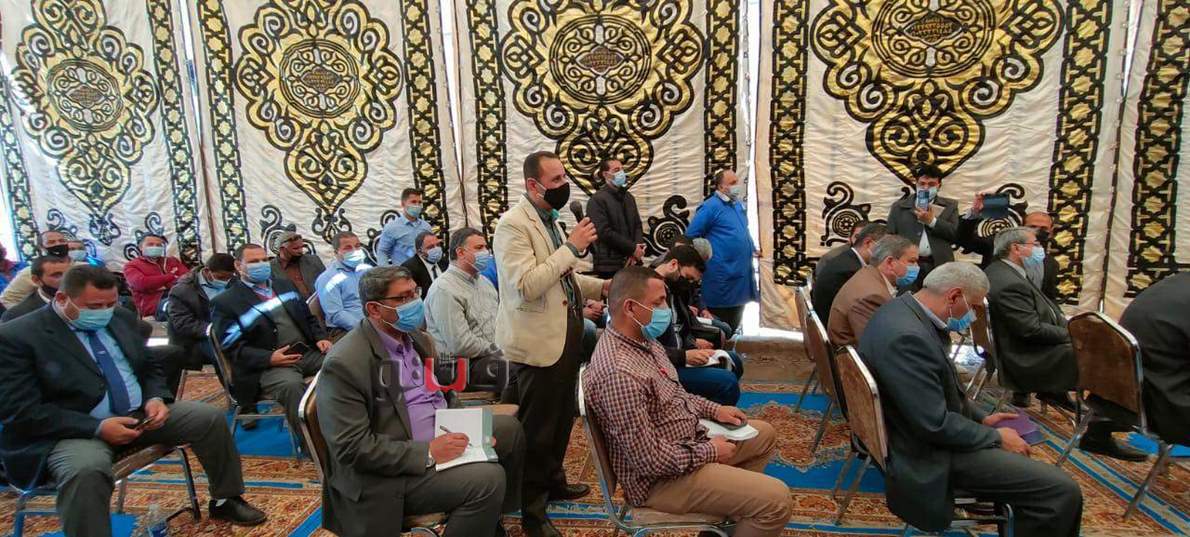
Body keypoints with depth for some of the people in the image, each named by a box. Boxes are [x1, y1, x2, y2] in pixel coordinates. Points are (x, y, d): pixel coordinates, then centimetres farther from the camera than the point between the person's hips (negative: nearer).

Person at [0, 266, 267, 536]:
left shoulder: (121, 318, 7)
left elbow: (148, 368, 17)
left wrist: (155, 398, -6)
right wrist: (97, 427, -25)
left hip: (139, 414, 6)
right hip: (74, 431, -6)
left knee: (210, 417, -7)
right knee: (86, 470, -38)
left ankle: (225, 500, 10)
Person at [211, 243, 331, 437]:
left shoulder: (284, 285, 21)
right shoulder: (225, 302, 3)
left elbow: (308, 318, 25)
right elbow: (232, 347, -4)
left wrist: (321, 338, 3)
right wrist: (269, 358, -19)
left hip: (308, 352, 6)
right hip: (267, 366, -5)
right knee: (292, 385, -38)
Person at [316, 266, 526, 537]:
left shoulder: (414, 336, 5)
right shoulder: (345, 363, -22)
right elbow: (352, 447, -24)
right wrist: (427, 453, -26)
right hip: (391, 471, -9)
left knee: (509, 427, 14)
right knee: (488, 479, -25)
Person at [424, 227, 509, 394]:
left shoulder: (484, 281, 17)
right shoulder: (444, 289, -14)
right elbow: (461, 345, -20)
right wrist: (496, 350, -10)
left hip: (493, 354, 9)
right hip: (463, 364, -9)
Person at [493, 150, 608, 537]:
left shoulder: (549, 220, 12)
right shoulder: (513, 224, -17)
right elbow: (526, 285, -29)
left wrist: (600, 287, 7)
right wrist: (572, 247, -24)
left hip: (565, 337, 9)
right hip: (538, 342, -9)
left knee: (562, 418, 23)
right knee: (537, 428, 4)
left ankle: (552, 480, 44)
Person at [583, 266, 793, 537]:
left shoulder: (641, 339, 0)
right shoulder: (620, 374, -33)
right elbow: (650, 460, -30)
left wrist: (713, 409, 5)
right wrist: (709, 452, -17)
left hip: (686, 440, 10)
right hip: (661, 476, -10)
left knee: (764, 434, 25)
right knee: (777, 500, -17)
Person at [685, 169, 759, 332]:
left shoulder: (737, 204, 13)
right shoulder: (711, 207, -13)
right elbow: (690, 236, -14)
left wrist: (753, 248, 17)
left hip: (740, 274, 8)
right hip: (722, 276, -8)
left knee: (733, 323, 17)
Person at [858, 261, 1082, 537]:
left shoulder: (904, 310, 1)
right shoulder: (906, 336, -31)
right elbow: (936, 426, -27)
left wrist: (981, 417, 9)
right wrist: (996, 438, -12)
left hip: (925, 430, 11)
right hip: (929, 454, -11)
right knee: (1062, 491, -12)